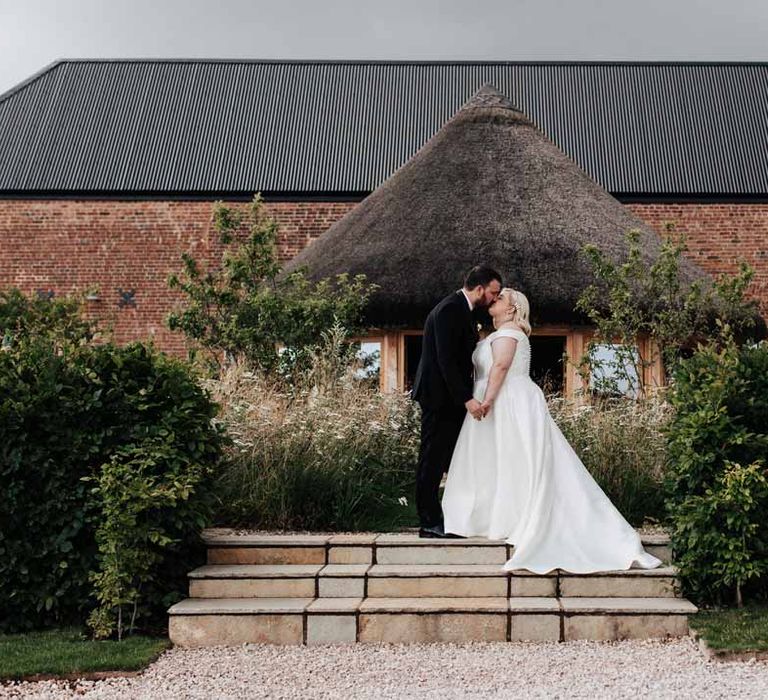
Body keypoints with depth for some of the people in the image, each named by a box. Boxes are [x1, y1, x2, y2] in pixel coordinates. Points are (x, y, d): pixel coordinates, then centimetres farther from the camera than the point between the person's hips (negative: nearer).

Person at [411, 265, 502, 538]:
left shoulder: (462, 310, 15)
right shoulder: (450, 310, -17)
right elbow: (446, 360, -24)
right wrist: (467, 399, -27)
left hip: (452, 397, 10)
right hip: (439, 396, -10)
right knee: (433, 459, -3)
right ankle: (430, 523, 2)